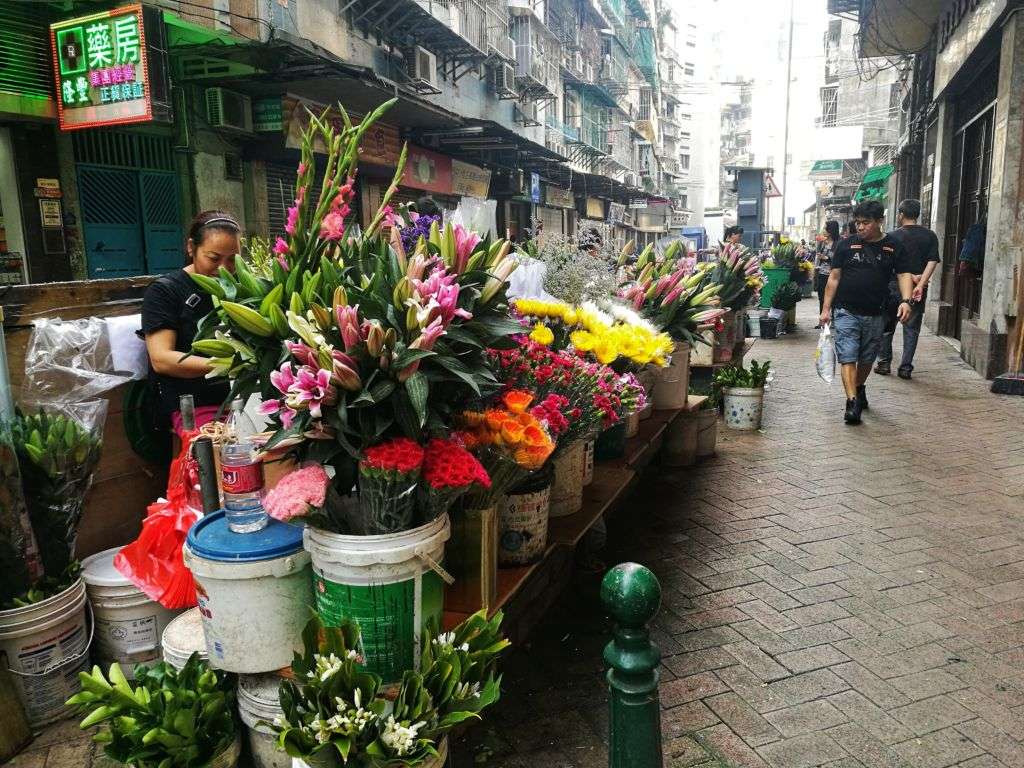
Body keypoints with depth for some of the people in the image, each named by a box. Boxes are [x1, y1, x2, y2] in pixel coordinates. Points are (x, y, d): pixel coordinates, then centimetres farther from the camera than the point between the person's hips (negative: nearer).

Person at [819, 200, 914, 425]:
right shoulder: (847, 244, 2)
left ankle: (860, 389, 40)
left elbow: (904, 275, -2)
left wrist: (906, 301, -20)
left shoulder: (894, 247, 3)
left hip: (875, 315, 2)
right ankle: (853, 403, -14)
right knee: (848, 358, -10)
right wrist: (826, 309, 1)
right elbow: (834, 278, 5)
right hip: (846, 312, -1)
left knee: (867, 358, 16)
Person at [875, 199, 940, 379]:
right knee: (912, 329, 7)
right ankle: (905, 368, 6)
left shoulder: (892, 236, -3)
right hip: (918, 289, 2)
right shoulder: (930, 236, 4)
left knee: (886, 327, 12)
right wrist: (920, 283, -15)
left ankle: (884, 363, 15)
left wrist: (911, 277, -7)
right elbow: (933, 261, -7)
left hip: (893, 286, -2)